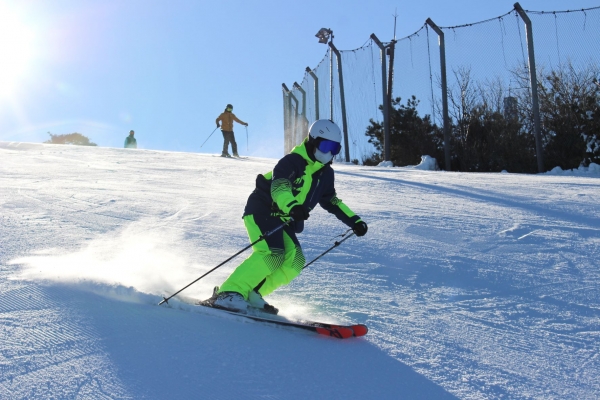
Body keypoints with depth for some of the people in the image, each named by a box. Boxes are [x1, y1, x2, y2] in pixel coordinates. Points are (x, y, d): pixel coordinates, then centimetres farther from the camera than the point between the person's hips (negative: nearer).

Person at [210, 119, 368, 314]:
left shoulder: (325, 174, 8)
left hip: (283, 221, 8)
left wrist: (354, 220, 13)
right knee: (272, 254, -27)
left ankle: (251, 294, -3)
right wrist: (292, 206, -54)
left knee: (294, 263, -8)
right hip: (262, 210, -8)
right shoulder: (292, 162, -17)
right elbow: (279, 187, -34)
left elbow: (332, 201, 21)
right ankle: (228, 292, -25)